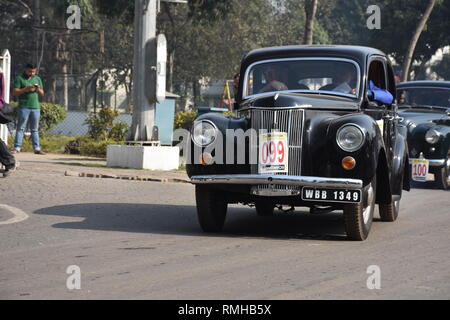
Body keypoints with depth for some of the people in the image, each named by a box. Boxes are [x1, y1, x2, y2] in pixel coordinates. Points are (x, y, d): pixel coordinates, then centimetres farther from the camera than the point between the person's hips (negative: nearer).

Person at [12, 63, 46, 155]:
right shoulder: (19, 78, 3)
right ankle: (17, 147, -5)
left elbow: (42, 93, 17)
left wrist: (38, 89, -5)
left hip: (35, 107, 4)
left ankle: (37, 148, 6)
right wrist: (26, 89, -16)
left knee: (35, 129, 6)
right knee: (20, 128, -5)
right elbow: (15, 92, -4)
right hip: (24, 107, -4)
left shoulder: (37, 79, 16)